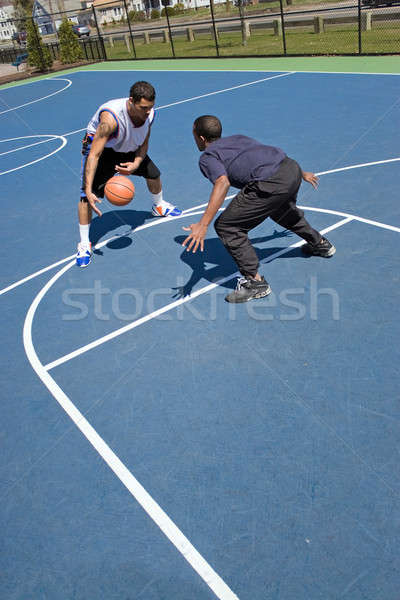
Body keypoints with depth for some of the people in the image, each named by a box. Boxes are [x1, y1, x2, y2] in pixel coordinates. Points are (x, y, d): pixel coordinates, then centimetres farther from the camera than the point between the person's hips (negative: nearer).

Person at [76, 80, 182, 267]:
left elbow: (144, 144, -6)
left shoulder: (149, 114, -23)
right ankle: (84, 245, -5)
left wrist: (136, 164, -27)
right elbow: (94, 155, -43)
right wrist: (88, 190, -50)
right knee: (87, 195, -18)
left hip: (129, 147, 6)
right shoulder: (111, 118, -42)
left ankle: (159, 206, 50)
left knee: (153, 173, 16)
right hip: (100, 146, -6)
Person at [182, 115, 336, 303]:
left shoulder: (207, 157, 5)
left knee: (226, 226, -1)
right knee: (282, 211, 39)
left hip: (272, 184, -9)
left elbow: (223, 183, -16)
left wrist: (203, 224, -24)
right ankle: (320, 244, 60)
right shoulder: (237, 138, 28)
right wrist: (301, 173, 48)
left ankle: (255, 282, -1)